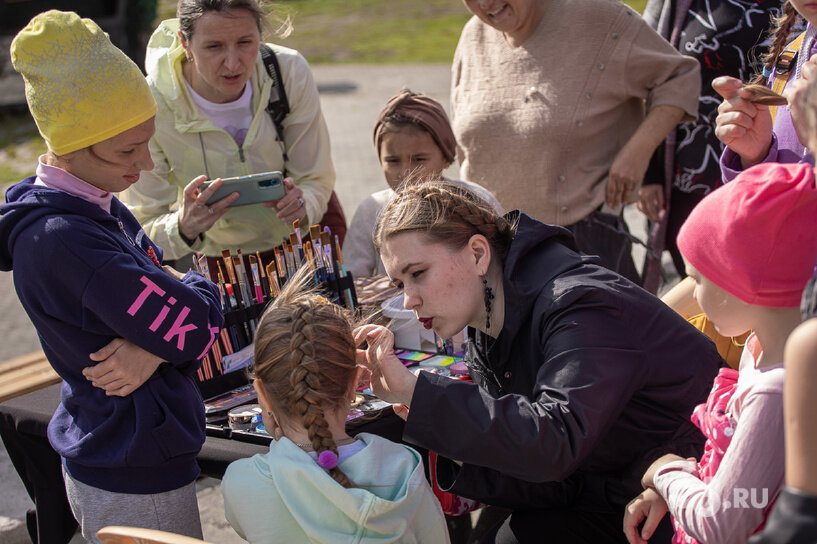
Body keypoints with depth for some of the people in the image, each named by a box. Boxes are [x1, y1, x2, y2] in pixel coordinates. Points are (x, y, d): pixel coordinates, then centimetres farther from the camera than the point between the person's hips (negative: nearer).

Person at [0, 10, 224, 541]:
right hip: (134, 488, -9)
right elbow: (196, 325, -26)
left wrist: (156, 346, -17)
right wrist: (198, 288, -4)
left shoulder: (100, 207, 3)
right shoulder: (64, 243, -27)